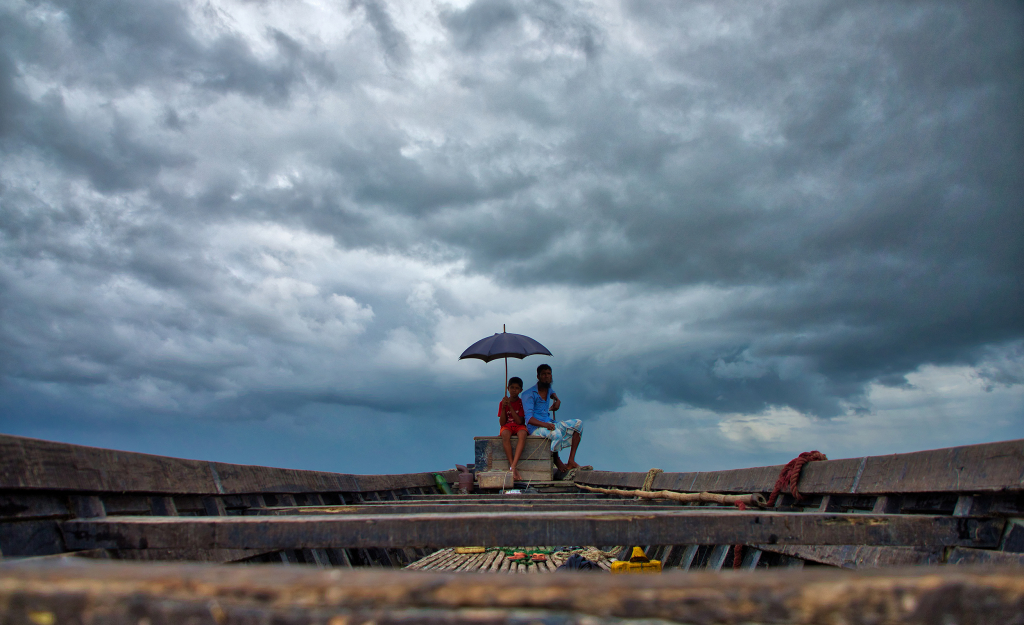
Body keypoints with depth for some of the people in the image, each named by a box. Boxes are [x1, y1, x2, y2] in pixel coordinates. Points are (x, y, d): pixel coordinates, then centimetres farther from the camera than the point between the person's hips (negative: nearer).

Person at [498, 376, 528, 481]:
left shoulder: (522, 403, 3)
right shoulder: (503, 403, 6)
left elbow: (519, 421, -10)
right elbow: (502, 423, -1)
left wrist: (510, 407, -16)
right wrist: (503, 408, -14)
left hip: (519, 426, 0)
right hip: (507, 426, 0)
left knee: (523, 434, -38)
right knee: (505, 434, -37)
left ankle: (513, 466, -45)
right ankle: (514, 468, -39)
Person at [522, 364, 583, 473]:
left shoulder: (549, 388, 13)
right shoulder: (529, 394, -11)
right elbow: (529, 419, -20)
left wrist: (557, 400, 17)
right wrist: (545, 425, -36)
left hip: (549, 424, 8)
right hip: (536, 428, -8)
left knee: (578, 423, -4)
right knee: (556, 433, -39)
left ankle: (571, 461, -13)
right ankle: (557, 460, -8)